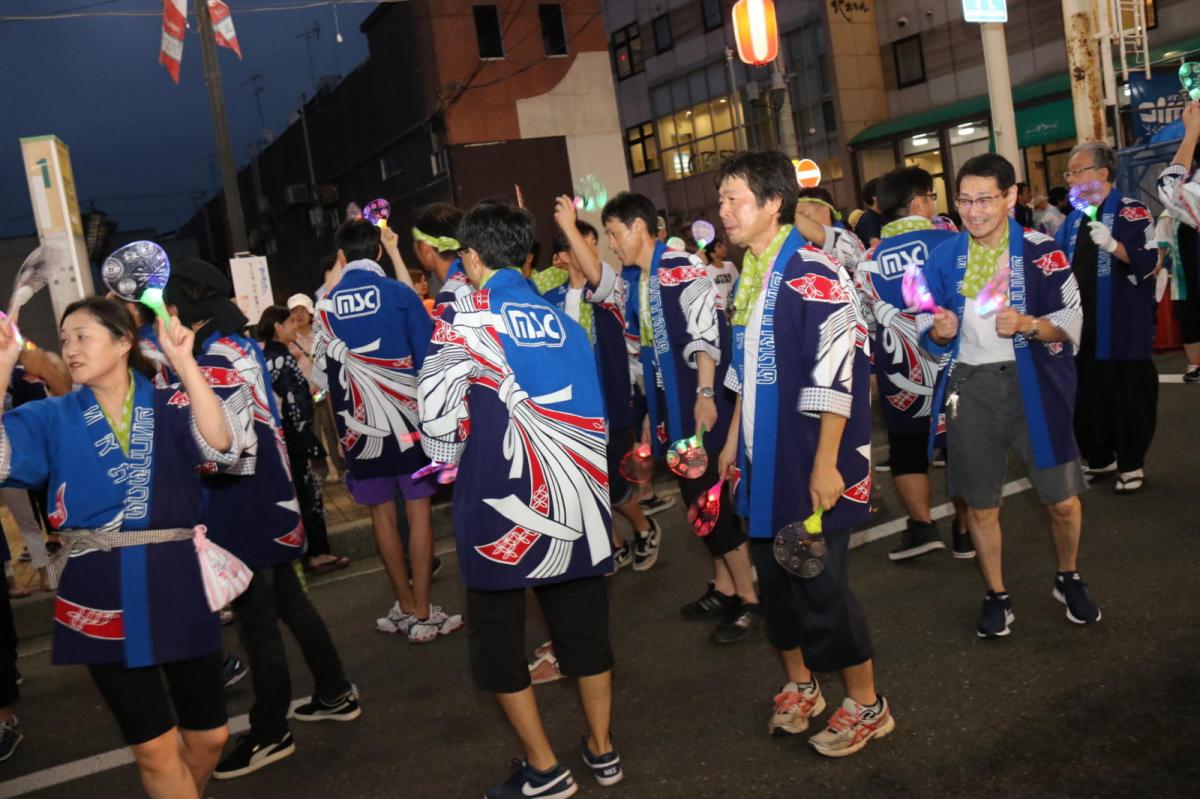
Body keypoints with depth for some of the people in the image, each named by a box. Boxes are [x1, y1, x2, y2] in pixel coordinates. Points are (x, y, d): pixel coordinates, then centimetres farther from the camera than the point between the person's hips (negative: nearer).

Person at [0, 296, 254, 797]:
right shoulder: (52, 418, 4)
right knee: (154, 748, 6)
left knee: (208, 737, 13)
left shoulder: (170, 406, 0)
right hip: (103, 594, 0)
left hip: (177, 585, 0)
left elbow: (220, 444, -19)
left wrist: (184, 363, -22)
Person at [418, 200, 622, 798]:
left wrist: (449, 459, 8)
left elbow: (438, 407, -10)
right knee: (583, 626, 17)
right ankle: (601, 750, 29)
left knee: (498, 637, 10)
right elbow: (594, 405, 10)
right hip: (574, 500, 6)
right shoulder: (561, 318, 9)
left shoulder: (465, 316, -8)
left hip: (502, 498, -5)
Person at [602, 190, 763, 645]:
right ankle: (724, 588, 28)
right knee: (699, 498, 15)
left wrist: (705, 394, -24)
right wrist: (651, 409, 20)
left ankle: (749, 599, 9)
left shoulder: (680, 267, -14)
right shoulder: (637, 280, 13)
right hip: (671, 405, 9)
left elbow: (708, 331, -21)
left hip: (699, 402, -9)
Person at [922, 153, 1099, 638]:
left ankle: (1069, 580, 34)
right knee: (980, 505, 9)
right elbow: (928, 336, 11)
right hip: (970, 388, 2)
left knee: (1062, 499, 5)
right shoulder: (943, 258, 4)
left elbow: (1071, 323, -3)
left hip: (1033, 385, -1)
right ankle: (996, 596, 29)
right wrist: (938, 333, -12)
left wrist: (1028, 324, -22)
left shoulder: (1040, 251, -3)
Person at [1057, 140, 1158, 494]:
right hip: (1081, 325, 7)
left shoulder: (1131, 212, -7)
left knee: (1126, 395, 1)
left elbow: (1147, 262, -18)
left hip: (1122, 327, -7)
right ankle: (1099, 458, 27)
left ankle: (1131, 464, 13)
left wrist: (1113, 245, -32)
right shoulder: (1074, 219, 14)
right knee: (1088, 394, 13)